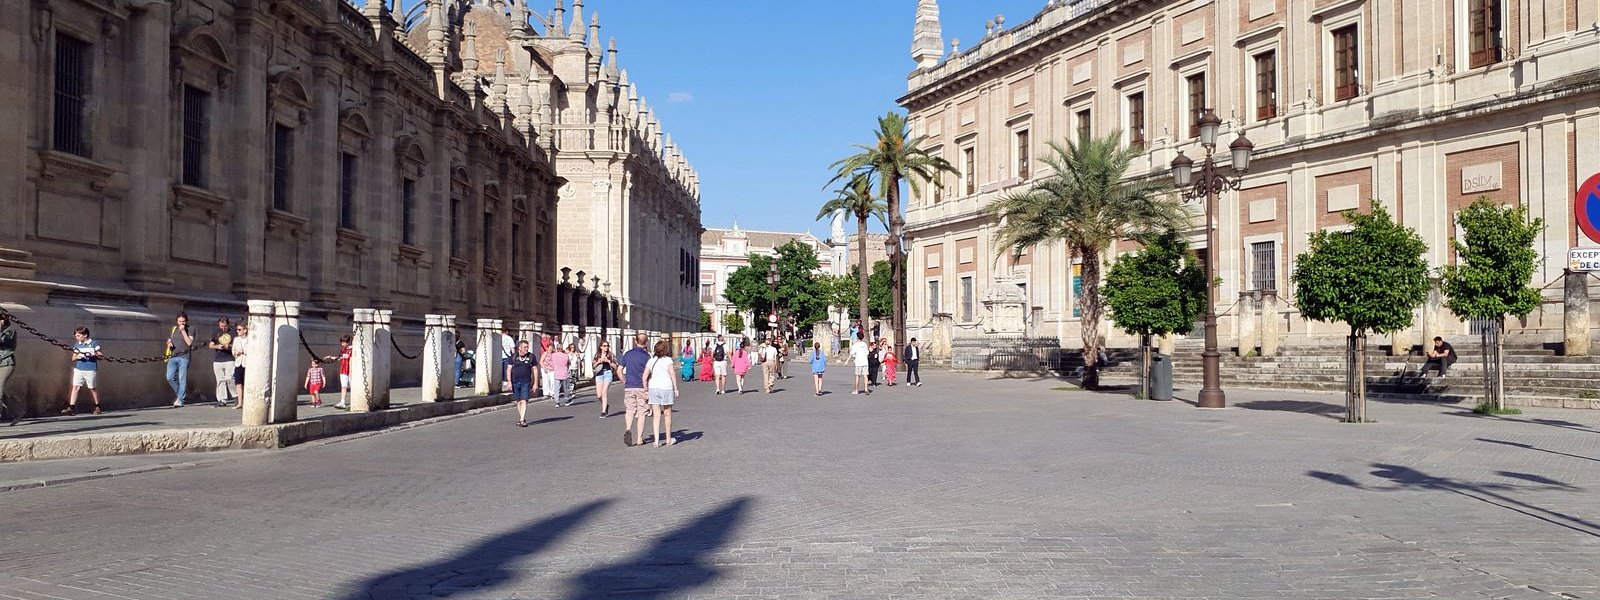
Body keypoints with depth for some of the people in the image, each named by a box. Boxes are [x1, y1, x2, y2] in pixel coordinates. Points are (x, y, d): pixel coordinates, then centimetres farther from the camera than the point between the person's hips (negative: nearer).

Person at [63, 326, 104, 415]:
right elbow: (73, 358, 15)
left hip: (90, 370, -4)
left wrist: (94, 355, -20)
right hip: (78, 370, 4)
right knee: (75, 387, -5)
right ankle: (70, 408, -8)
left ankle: (98, 407, 18)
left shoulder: (94, 343, -1)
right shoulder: (77, 345, 12)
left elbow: (101, 357, 0)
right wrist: (77, 357, -8)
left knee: (92, 388, 4)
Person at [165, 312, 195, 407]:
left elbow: (189, 343, -9)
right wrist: (169, 344, 4)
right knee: (170, 377, -10)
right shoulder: (173, 329, 17)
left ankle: (180, 400, -2)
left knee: (182, 379, -5)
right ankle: (179, 393, 12)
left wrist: (183, 331, -10)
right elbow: (168, 341, 28)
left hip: (184, 357, -4)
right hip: (173, 356, 4)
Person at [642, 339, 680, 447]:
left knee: (657, 415, 4)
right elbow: (672, 375, -7)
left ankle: (657, 440, -3)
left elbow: (645, 376, 0)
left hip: (653, 388, 3)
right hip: (666, 388, -3)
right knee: (667, 415, 11)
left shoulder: (651, 361, 7)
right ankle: (669, 439, 21)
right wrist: (676, 389, -1)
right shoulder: (668, 360, -3)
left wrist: (646, 389, 6)